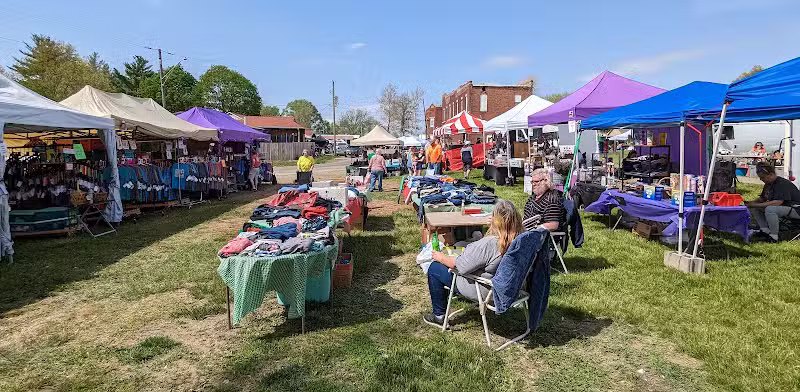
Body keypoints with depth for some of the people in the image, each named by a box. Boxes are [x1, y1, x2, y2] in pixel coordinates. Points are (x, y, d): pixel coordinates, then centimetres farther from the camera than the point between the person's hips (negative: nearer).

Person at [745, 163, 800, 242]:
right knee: (753, 208, -1)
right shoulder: (768, 184, 7)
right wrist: (751, 203, -6)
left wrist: (756, 205, -33)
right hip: (782, 208, 10)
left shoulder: (782, 183, -22)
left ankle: (774, 236, -25)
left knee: (769, 209, -37)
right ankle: (765, 230, -1)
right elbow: (762, 198, 15)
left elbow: (777, 202, -33)